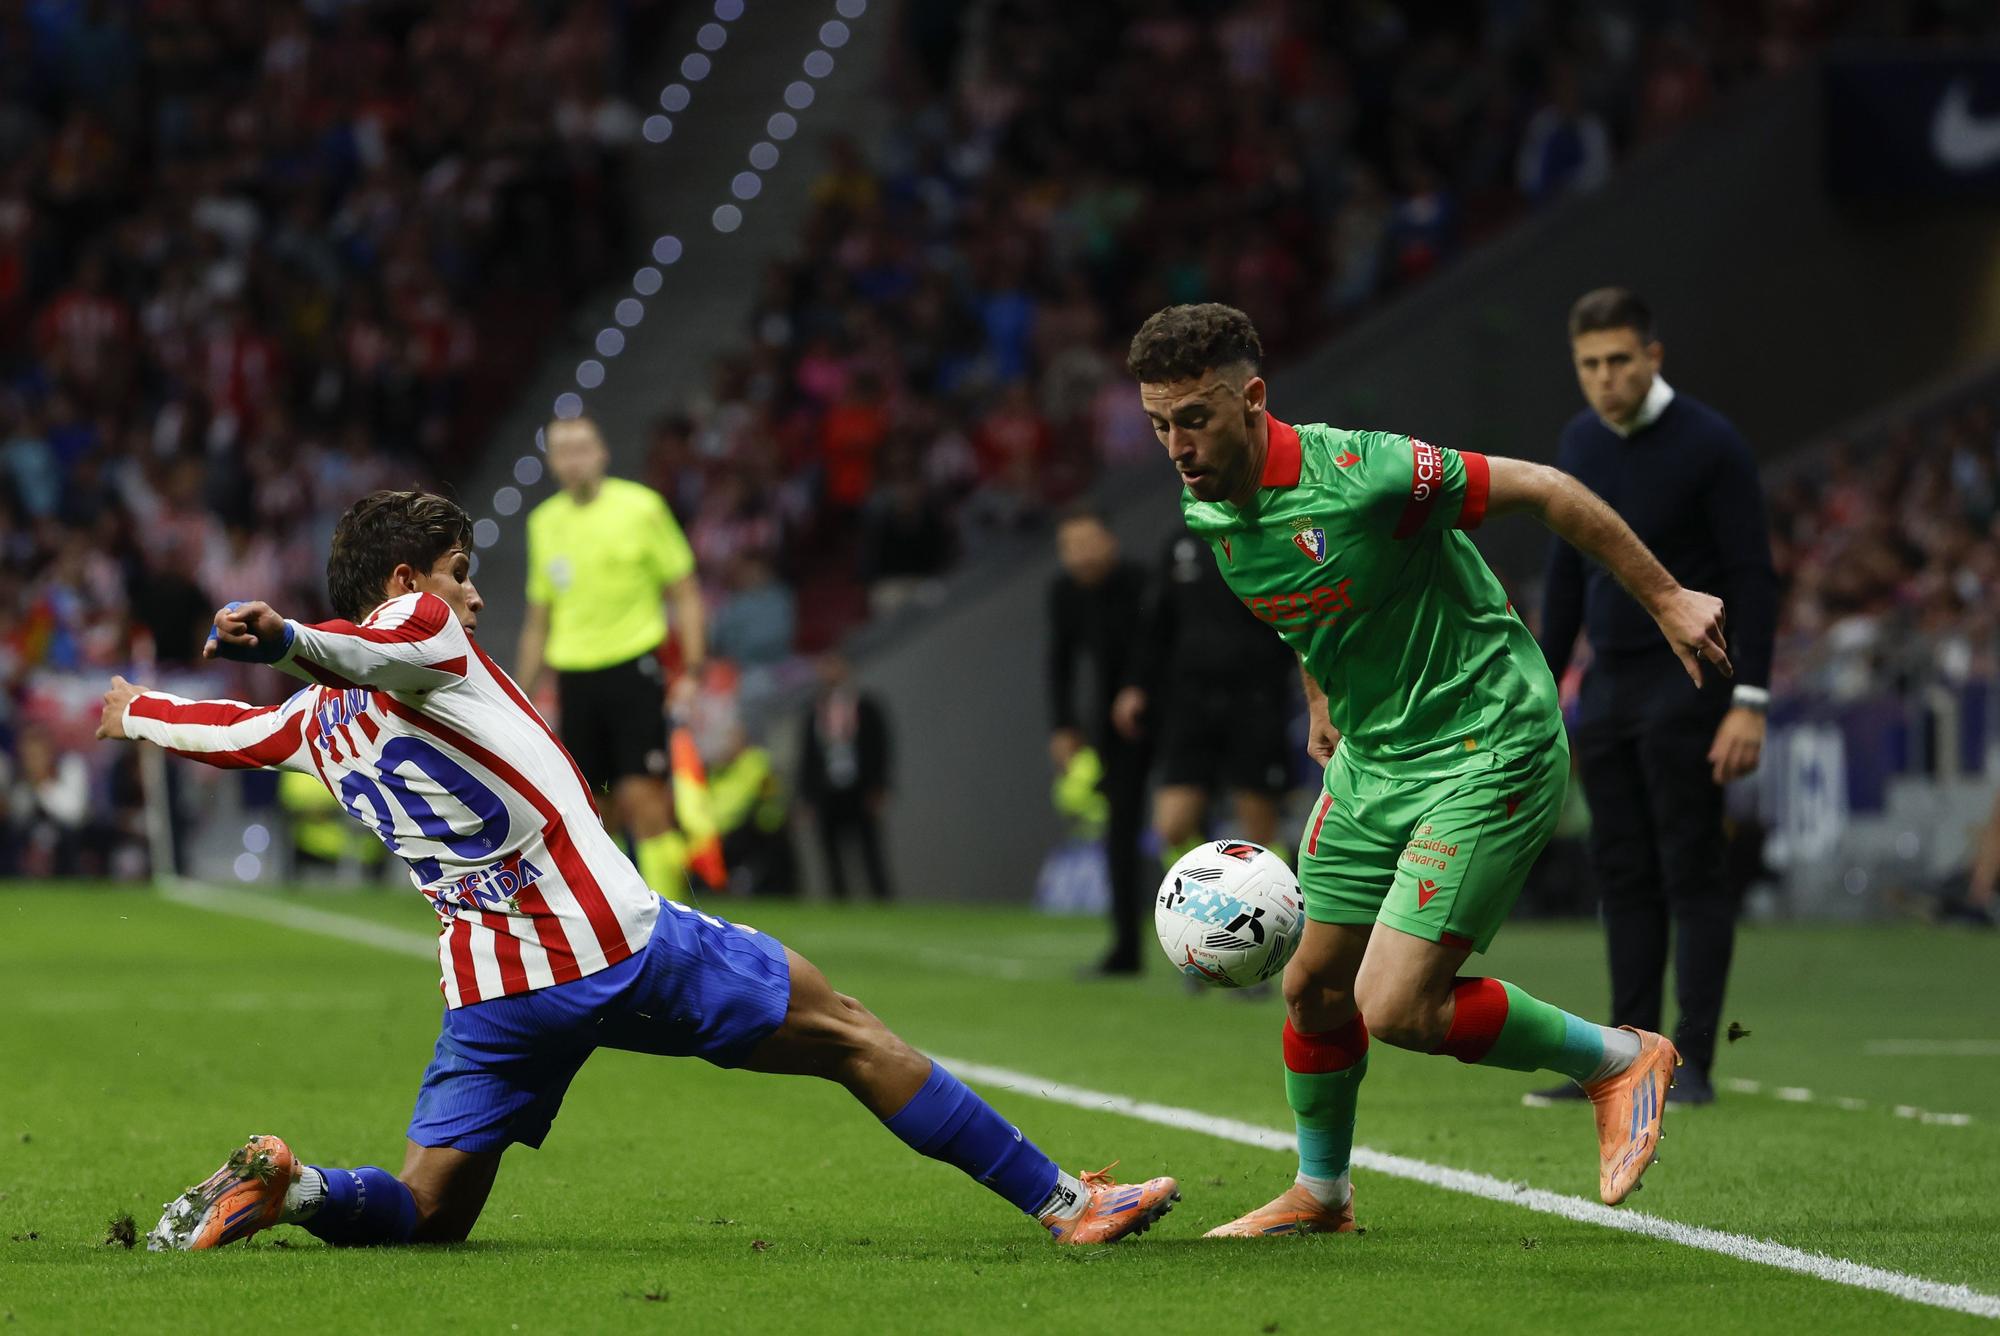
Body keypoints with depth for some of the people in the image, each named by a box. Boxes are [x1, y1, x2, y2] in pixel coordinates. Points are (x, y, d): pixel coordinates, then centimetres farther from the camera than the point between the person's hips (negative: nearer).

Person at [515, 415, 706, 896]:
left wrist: (691, 671, -7)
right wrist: (522, 696, 17)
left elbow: (685, 592, 2)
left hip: (633, 666, -4)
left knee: (643, 797, -12)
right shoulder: (544, 522, 12)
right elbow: (538, 618, 20)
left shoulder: (640, 507, -1)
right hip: (573, 674, 4)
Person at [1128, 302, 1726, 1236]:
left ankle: (1619, 1059, 6)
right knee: (1314, 985, 12)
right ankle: (1320, 1193, 35)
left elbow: (1545, 492, -18)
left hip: (1489, 753, -8)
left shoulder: (1361, 474, -27)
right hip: (1372, 760, 8)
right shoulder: (1206, 513, -3)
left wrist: (1667, 601, -13)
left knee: (1395, 1008, -14)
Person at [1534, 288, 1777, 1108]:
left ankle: (1693, 1064, -5)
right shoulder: (1581, 443, 10)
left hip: (1685, 687, -7)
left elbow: (1753, 577, -11)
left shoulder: (1709, 444, -10)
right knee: (1623, 877, 7)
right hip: (1608, 689, 7)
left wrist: (1749, 702, -17)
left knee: (1691, 873, -6)